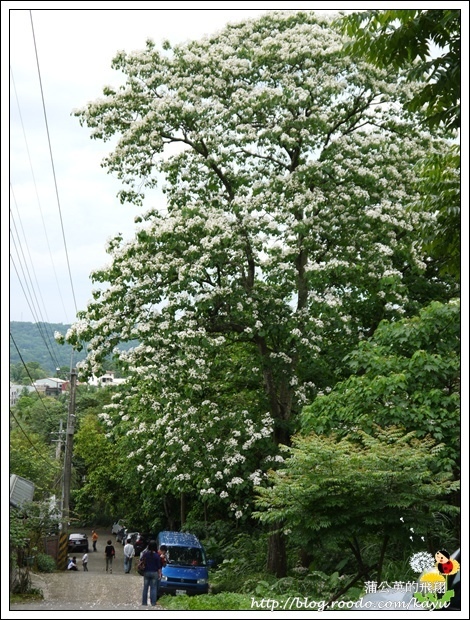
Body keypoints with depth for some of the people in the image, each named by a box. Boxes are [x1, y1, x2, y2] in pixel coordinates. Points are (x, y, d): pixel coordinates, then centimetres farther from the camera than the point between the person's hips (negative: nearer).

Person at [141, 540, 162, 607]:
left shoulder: (145, 553, -5)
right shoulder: (157, 555, -10)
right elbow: (159, 566, -5)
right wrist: (160, 573, 3)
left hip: (146, 572, 2)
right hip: (154, 573, -2)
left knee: (145, 588, 9)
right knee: (153, 588, 3)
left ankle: (144, 602, 12)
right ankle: (153, 603, 2)